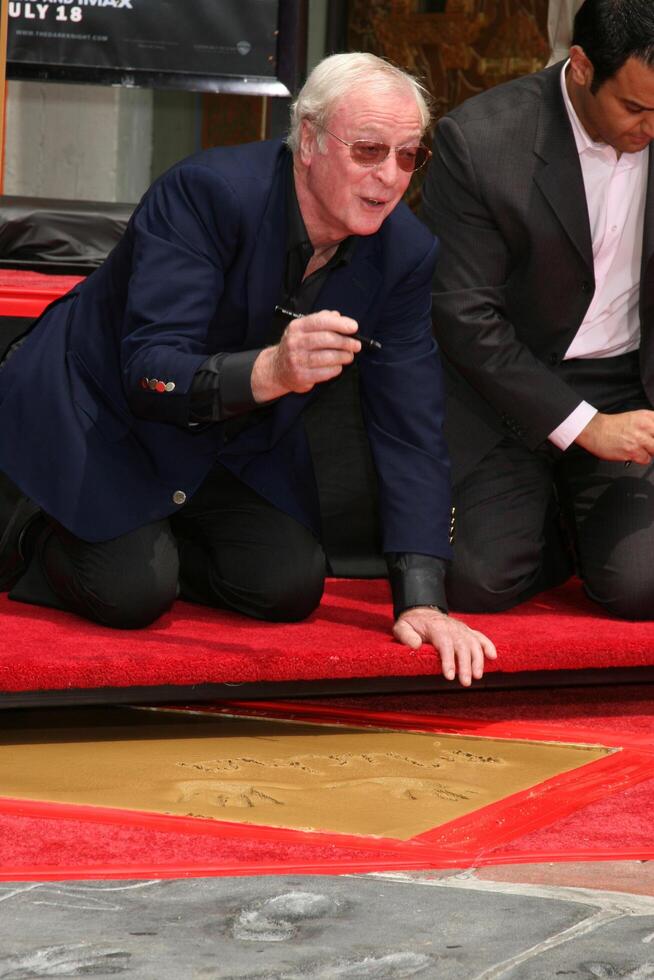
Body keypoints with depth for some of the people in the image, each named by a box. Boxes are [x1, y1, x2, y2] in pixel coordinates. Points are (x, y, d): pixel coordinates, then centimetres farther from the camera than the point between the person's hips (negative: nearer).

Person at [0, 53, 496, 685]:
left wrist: (422, 603, -23)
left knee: (291, 585, -10)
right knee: (131, 594, -22)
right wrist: (271, 370, -59)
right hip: (95, 398, -6)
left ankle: (150, 544, 18)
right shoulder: (208, 191, -33)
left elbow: (410, 430, -14)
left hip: (234, 436, 6)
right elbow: (150, 373, -38)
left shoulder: (406, 253, -15)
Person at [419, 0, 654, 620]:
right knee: (476, 581, -17)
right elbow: (461, 314, -15)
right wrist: (584, 426, -18)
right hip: (501, 389, -2)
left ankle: (584, 519, 18)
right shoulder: (477, 141, -17)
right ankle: (555, 523, 17)